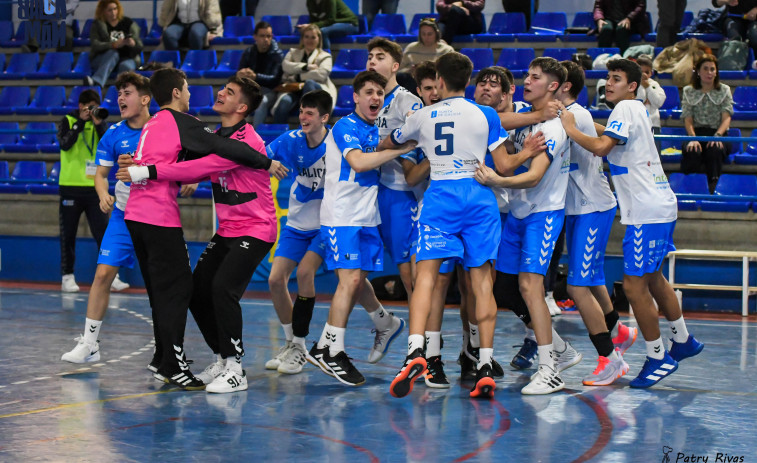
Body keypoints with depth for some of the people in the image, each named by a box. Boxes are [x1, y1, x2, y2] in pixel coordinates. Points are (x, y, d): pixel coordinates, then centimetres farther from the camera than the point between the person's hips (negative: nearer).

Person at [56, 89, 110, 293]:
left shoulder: (99, 123, 9)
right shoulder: (67, 121, 2)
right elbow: (65, 144, -15)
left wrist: (99, 125, -13)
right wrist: (81, 122, -15)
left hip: (95, 187, 2)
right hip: (70, 186, -2)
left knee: (103, 232, -4)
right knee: (68, 235, 4)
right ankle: (67, 277, 12)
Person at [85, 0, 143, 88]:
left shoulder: (128, 23, 9)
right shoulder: (97, 25, 6)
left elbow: (139, 47, 4)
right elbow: (96, 45, -10)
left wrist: (133, 44, -22)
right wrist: (114, 45, -28)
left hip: (126, 58, 1)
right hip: (102, 60, -1)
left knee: (125, 66, -33)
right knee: (113, 54, -34)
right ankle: (97, 82, -61)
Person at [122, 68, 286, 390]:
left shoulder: (153, 124, 20)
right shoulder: (178, 121, -6)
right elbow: (222, 147, -14)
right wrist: (266, 163, -9)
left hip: (136, 214, 9)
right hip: (160, 217, -9)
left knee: (161, 288, 16)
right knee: (176, 287, -5)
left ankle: (163, 358, 22)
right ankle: (173, 366, -7)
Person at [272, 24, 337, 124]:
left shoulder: (325, 56, 20)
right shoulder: (293, 52, 28)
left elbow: (322, 74, -2)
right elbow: (285, 66, 5)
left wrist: (298, 77, -3)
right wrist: (307, 67, -5)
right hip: (294, 90, 2)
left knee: (309, 83, -39)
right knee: (284, 102, -35)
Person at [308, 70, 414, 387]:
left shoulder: (376, 131, 15)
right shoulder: (345, 127, -9)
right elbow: (358, 162, -25)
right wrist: (401, 149, -23)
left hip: (366, 217, 7)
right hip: (341, 215, -7)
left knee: (357, 279, 14)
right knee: (350, 279, -13)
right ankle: (331, 352, -8)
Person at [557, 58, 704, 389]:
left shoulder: (626, 108, -12)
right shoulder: (636, 110, 17)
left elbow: (601, 147, -26)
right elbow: (612, 137, 31)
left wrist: (570, 129, -13)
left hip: (647, 212, -10)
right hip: (660, 205, 10)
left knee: (634, 285, -6)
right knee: (653, 278, 22)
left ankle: (657, 358, 2)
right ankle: (683, 341, 34)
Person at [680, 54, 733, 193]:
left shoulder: (724, 90, 12)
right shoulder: (689, 92, 13)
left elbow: (726, 118, 1)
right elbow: (688, 120, 3)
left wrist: (717, 135, -20)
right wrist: (693, 138, -18)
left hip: (719, 133, 0)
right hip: (696, 132, 0)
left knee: (715, 150, -36)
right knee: (693, 152, -35)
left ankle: (714, 190, -37)